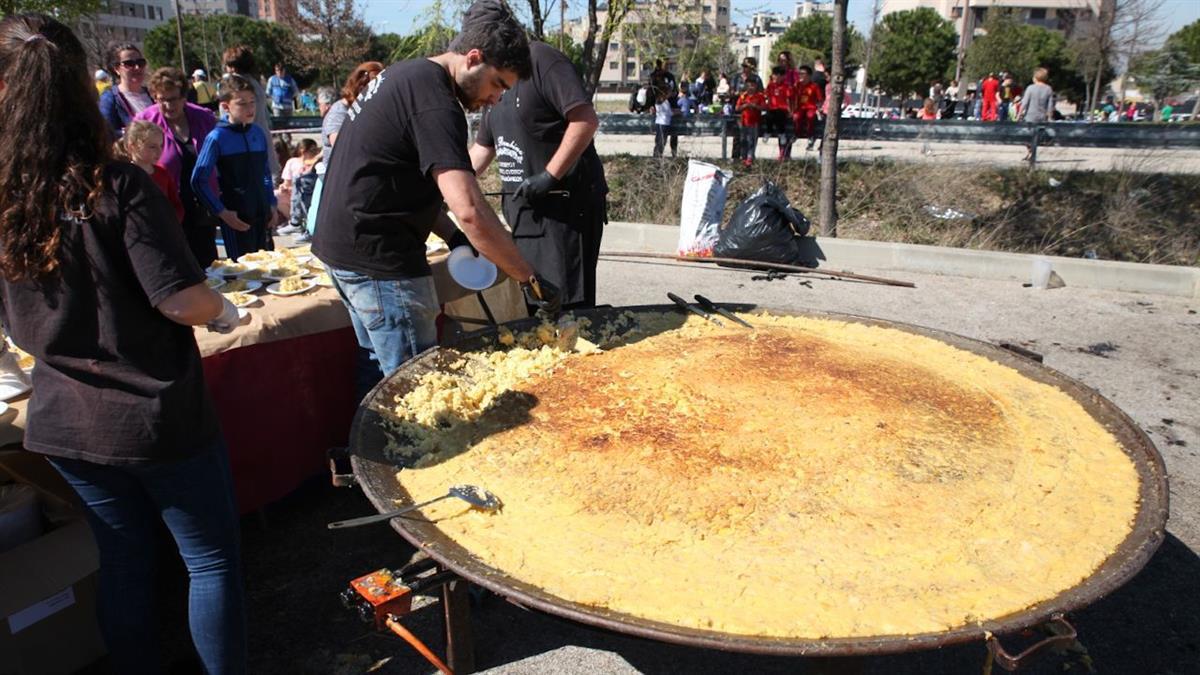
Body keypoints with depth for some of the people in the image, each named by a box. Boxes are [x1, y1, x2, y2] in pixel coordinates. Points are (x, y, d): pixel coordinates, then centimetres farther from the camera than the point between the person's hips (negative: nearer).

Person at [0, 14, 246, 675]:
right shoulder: (117, 187, -18)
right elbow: (182, 300, -21)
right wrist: (225, 311, -2)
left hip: (66, 421, 5)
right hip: (159, 419, -5)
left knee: (123, 561, 21)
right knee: (211, 559, 12)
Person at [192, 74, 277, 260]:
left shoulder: (258, 133, 6)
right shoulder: (217, 137, -9)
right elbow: (198, 180, -9)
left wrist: (271, 204, 11)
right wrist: (221, 212, -11)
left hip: (262, 215, 5)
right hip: (235, 218, -5)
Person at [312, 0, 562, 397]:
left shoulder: (406, 75, 12)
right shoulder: (435, 101, -19)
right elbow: (469, 210, -29)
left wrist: (452, 238, 7)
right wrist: (530, 281, -22)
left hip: (341, 242, 10)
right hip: (377, 258, -10)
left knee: (378, 362, 20)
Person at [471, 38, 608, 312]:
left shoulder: (540, 59, -10)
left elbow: (587, 119, -21)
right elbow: (483, 147, 24)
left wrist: (549, 176, -22)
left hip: (565, 204, -9)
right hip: (525, 207, 9)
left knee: (567, 305, -9)